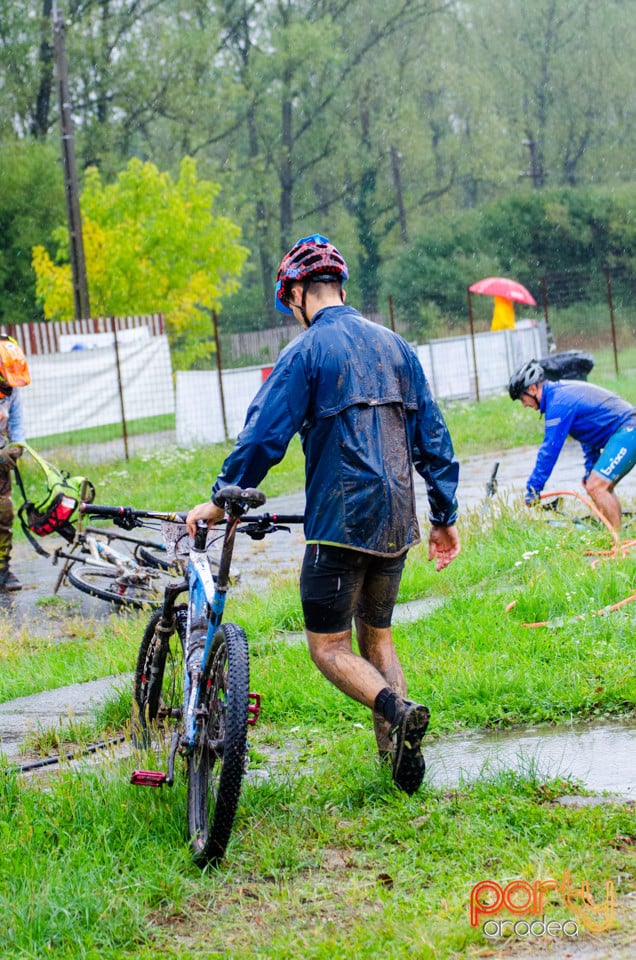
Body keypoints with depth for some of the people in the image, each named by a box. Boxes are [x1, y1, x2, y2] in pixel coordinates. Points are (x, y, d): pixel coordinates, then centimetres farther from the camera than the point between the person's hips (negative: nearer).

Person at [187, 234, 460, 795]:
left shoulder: (307, 352, -8)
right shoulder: (394, 346, 12)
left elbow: (265, 433, -12)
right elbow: (432, 436, 12)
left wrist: (221, 499, -3)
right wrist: (446, 515, 17)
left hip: (339, 522, -6)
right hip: (397, 521, 6)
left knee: (328, 647, 0)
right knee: (377, 634, 18)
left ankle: (397, 711, -25)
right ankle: (398, 753, 5)